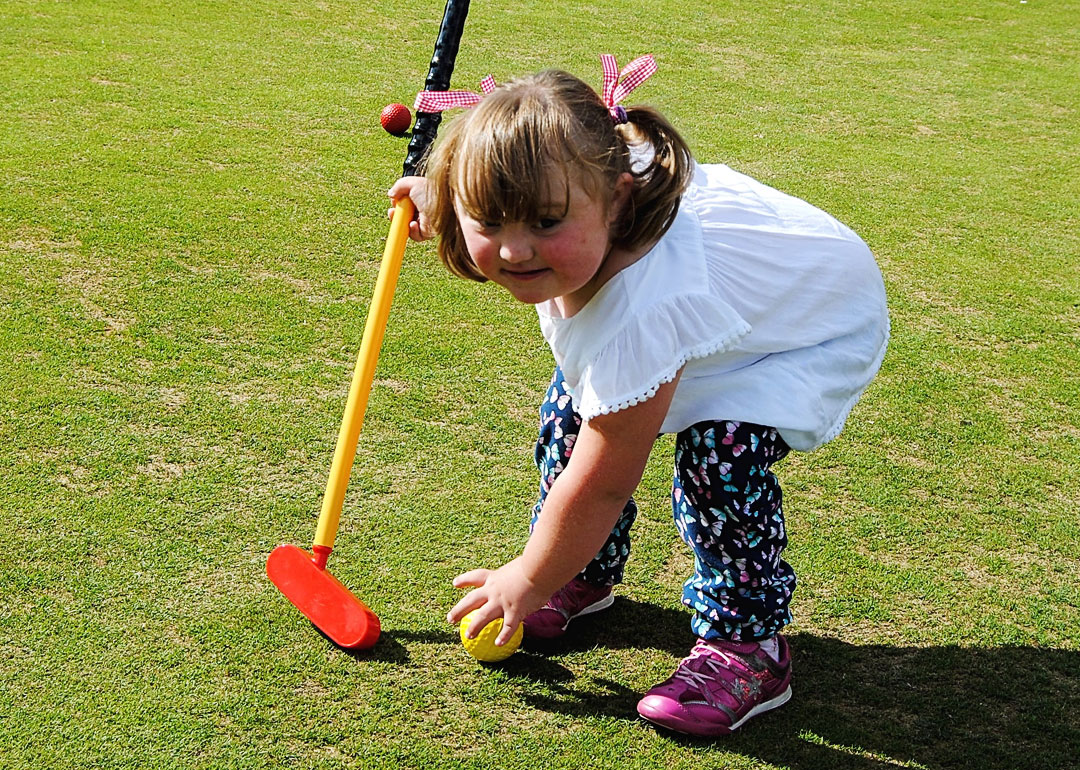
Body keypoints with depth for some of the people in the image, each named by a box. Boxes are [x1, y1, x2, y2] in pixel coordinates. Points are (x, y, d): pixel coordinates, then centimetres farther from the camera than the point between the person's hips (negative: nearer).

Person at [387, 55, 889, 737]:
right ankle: (588, 575, 24)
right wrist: (447, 200, 10)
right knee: (571, 416, 1)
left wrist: (529, 581, -19)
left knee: (722, 454, -32)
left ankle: (748, 645, -11)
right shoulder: (582, 189, -26)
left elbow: (600, 484, -34)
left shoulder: (637, 317, -46)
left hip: (823, 330, -8)